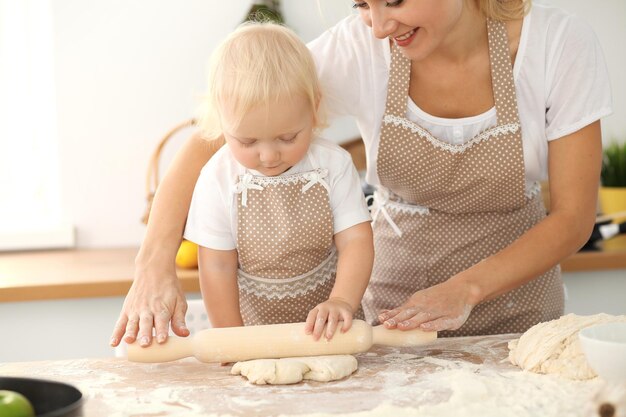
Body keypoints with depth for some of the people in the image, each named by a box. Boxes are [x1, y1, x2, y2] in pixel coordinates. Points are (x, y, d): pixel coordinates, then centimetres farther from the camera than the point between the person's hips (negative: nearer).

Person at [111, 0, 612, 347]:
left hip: (513, 287, 0)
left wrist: (465, 289, -28)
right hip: (395, 287, 0)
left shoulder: (560, 44, -20)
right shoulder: (357, 47, -20)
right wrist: (157, 260, -33)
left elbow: (573, 217, -15)